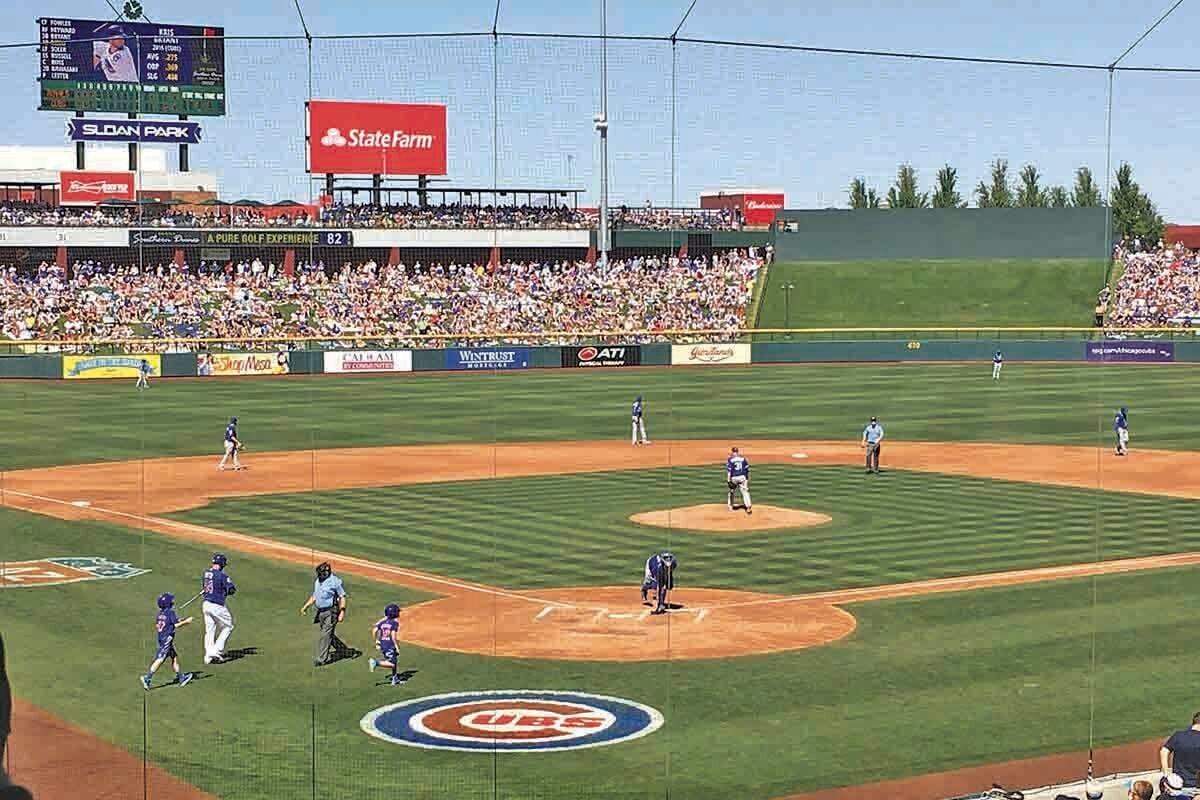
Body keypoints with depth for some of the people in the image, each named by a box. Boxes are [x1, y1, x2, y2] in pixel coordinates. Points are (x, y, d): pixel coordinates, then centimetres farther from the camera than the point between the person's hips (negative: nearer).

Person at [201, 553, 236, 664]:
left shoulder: (206, 573, 5)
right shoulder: (222, 575, -18)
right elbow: (231, 590, -17)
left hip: (206, 604, 7)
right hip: (217, 606, -7)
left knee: (209, 630, 13)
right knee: (228, 626, 9)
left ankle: (208, 655, 13)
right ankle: (217, 651, 3)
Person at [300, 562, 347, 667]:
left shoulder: (335, 581, -13)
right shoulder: (317, 581, 11)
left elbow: (342, 597, -12)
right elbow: (314, 596, 21)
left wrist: (342, 612, -19)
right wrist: (305, 606, 11)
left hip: (331, 612, -8)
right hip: (321, 612, 8)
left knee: (325, 635, -10)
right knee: (327, 634, 16)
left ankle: (321, 659, -7)